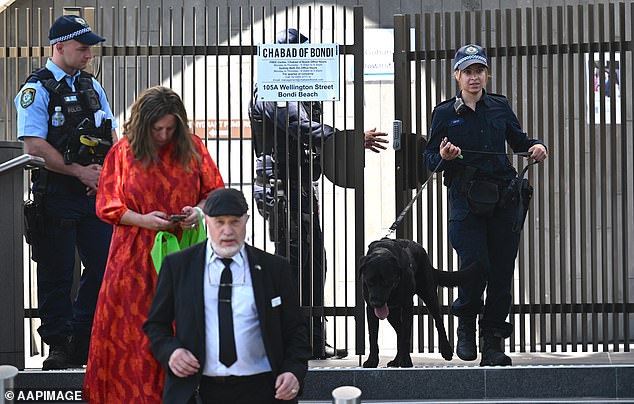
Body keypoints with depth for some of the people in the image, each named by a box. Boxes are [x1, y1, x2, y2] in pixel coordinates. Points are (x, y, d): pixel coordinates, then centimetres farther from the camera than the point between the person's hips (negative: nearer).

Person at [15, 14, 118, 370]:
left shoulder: (92, 87, 15)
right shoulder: (38, 89, -6)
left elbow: (111, 137, 17)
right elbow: (34, 145, -14)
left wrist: (104, 172, -3)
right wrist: (80, 172, -13)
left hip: (94, 192, 6)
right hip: (55, 193, -6)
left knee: (105, 265, 4)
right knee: (57, 274, 0)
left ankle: (83, 343, 17)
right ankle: (58, 348, 9)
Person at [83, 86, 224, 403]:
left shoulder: (192, 147, 2)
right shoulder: (122, 152, -1)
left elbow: (215, 191, 9)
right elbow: (108, 206, 1)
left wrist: (200, 210, -12)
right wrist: (142, 219, -15)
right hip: (135, 255, -1)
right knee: (131, 327, 0)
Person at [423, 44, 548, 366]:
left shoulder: (500, 107, 12)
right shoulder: (445, 113, 5)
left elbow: (518, 140, 23)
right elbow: (430, 160, 5)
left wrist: (536, 147, 2)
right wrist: (443, 156, -16)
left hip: (503, 200, 3)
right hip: (466, 200, -2)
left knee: (502, 273, -1)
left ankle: (493, 345, 9)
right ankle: (466, 323, 15)